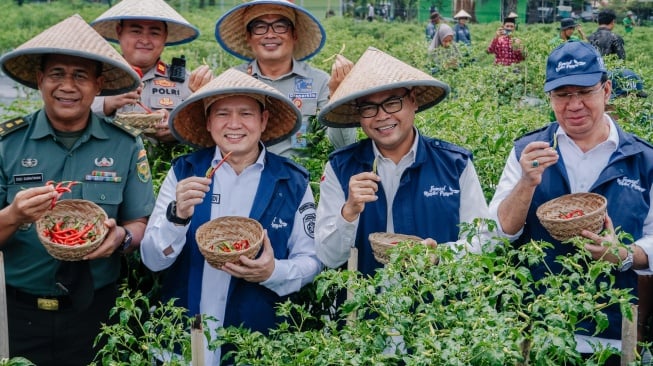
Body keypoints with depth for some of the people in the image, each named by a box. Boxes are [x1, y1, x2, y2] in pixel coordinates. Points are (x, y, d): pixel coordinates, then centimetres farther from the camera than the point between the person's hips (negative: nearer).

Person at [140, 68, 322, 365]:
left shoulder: (293, 182, -4)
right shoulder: (182, 172, -3)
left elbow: (312, 261, -1)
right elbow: (152, 260, -7)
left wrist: (272, 272, -21)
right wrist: (178, 215, -25)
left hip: (260, 340, 0)